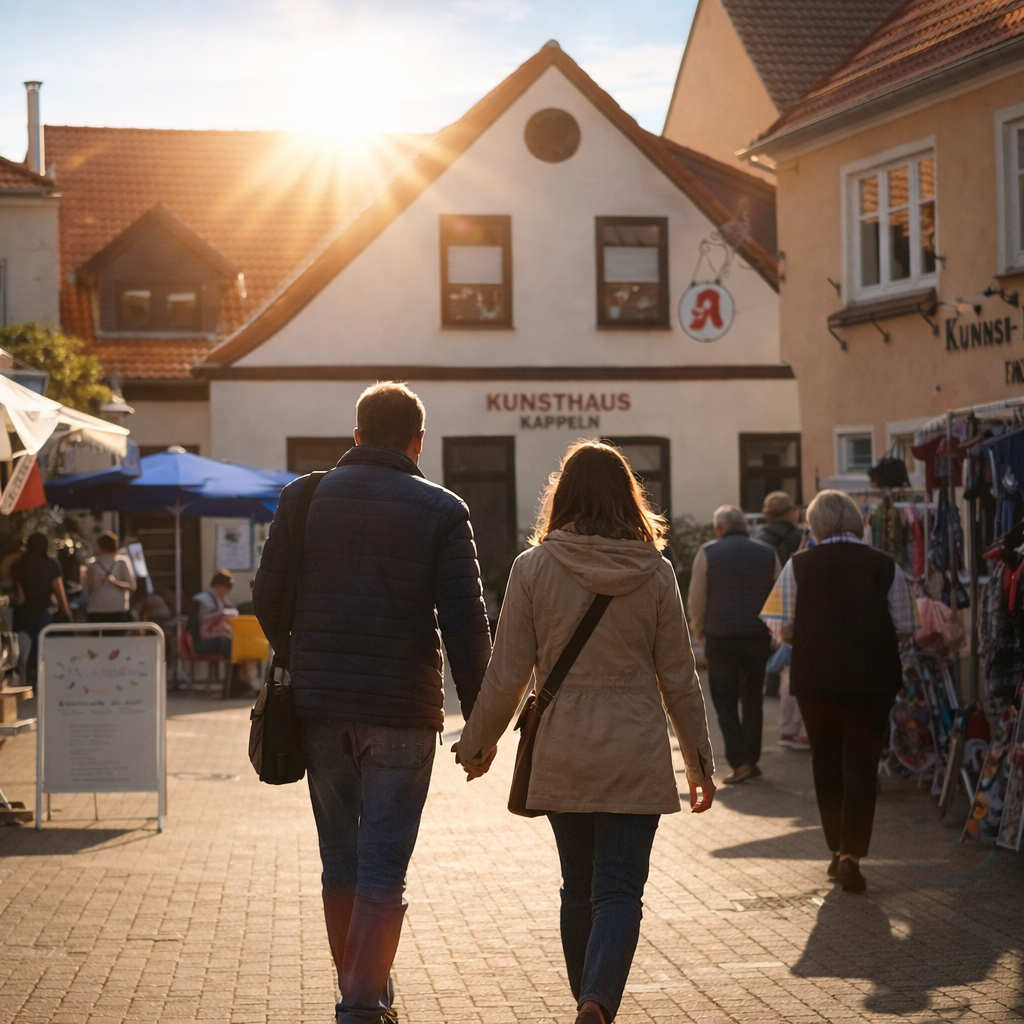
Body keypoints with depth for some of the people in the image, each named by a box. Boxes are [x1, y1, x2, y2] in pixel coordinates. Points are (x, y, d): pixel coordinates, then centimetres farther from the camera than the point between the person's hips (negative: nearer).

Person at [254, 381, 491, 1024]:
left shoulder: (304, 496, 3)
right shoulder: (441, 510, -4)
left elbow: (268, 599, 5)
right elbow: (465, 623, -7)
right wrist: (479, 719, 1)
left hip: (320, 705, 3)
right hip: (403, 708, -3)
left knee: (341, 856, 17)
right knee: (384, 868, 1)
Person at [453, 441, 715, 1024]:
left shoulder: (534, 567, -4)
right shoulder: (655, 572, -2)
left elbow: (508, 675, -1)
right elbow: (679, 679, 2)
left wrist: (478, 744, 14)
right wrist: (701, 763, 12)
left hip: (560, 757, 1)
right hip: (636, 757, -1)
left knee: (579, 888, 17)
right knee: (620, 891, -2)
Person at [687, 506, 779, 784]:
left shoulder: (708, 553, -2)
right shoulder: (767, 554, 7)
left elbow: (696, 601, -1)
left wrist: (700, 633, 12)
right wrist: (772, 634, 18)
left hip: (721, 638, -3)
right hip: (759, 637, 3)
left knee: (726, 703, 3)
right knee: (752, 699, 15)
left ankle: (740, 762, -7)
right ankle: (752, 759, 17)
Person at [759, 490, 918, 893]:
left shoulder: (799, 565, -4)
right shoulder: (885, 566, -3)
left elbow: (784, 626, -2)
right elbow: (905, 626, 1)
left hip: (815, 675, 1)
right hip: (873, 676, -1)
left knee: (826, 759, 16)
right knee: (861, 762, 3)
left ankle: (837, 849, 22)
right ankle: (851, 854, -9)